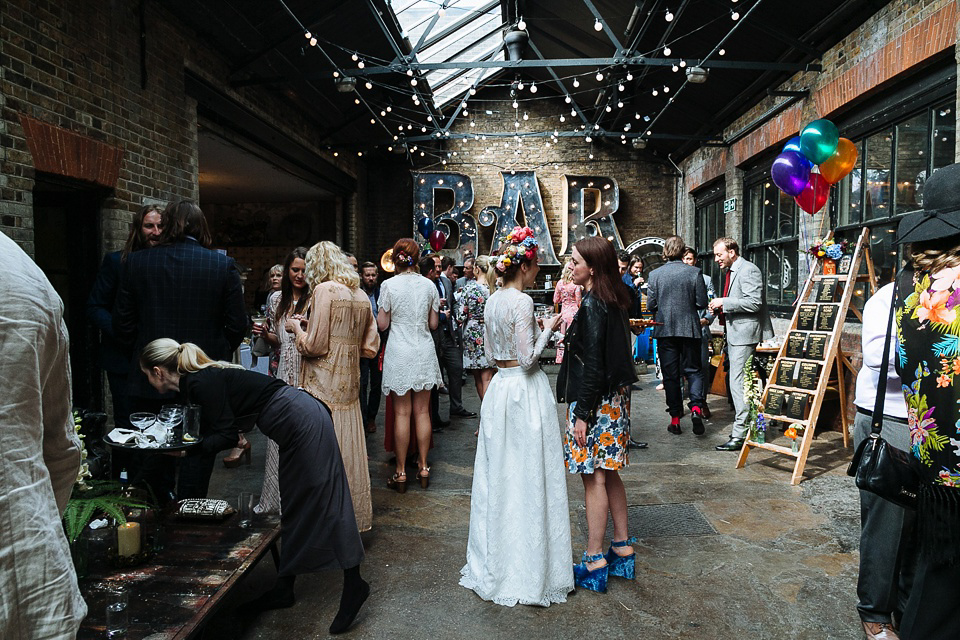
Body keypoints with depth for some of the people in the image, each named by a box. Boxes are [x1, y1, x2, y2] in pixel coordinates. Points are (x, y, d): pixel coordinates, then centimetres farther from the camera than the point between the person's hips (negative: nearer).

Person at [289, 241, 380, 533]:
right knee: (349, 450, 13)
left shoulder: (324, 290, -10)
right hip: (349, 383, 7)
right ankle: (357, 516, 22)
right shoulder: (361, 295, 10)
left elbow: (314, 346, -14)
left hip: (324, 384, -7)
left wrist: (297, 326, 3)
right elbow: (370, 347, 11)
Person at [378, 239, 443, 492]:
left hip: (399, 351, -2)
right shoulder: (429, 285, 1)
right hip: (424, 351, 3)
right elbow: (433, 323, 6)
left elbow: (382, 324, -3)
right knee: (422, 411, 9)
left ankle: (401, 473, 9)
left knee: (402, 413, 2)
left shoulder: (389, 285, -6)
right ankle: (423, 467, 17)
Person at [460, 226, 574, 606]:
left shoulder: (492, 301, 8)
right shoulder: (522, 302, -16)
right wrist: (548, 329, -6)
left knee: (499, 475, 15)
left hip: (499, 386, 8)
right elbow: (528, 358, -19)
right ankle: (528, 569, 12)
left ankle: (494, 564, 27)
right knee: (528, 478, 1)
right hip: (525, 390, -8)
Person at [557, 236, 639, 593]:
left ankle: (595, 561, 9)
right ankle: (622, 548, 27)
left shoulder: (592, 306, -18)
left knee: (594, 478, -1)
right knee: (609, 475, 17)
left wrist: (582, 414, -17)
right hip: (615, 398, 9)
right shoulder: (613, 302, 9)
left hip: (596, 402, -9)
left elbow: (592, 365, -20)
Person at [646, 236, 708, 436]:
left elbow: (650, 305, -2)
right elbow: (702, 303, -4)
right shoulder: (695, 272, -5)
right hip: (690, 329, 0)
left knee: (670, 374, 7)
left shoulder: (655, 274, -4)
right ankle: (696, 406, -11)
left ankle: (675, 419, 10)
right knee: (693, 369, 11)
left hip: (665, 330, 0)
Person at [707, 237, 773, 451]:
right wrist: (719, 307, 11)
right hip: (734, 333, 11)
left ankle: (740, 435, -9)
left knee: (738, 383, -11)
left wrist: (724, 302, -19)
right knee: (736, 383, 15)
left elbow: (754, 303, -21)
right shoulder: (731, 272, 19)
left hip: (745, 335, -11)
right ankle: (744, 427, 25)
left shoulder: (748, 270, -12)